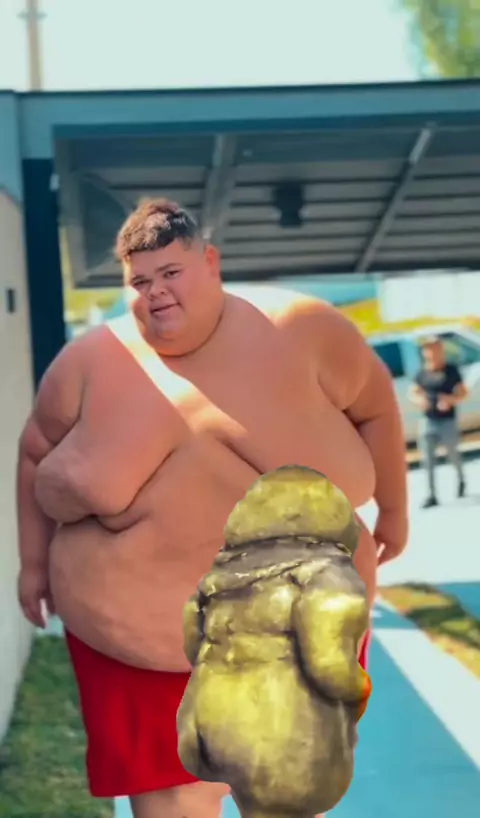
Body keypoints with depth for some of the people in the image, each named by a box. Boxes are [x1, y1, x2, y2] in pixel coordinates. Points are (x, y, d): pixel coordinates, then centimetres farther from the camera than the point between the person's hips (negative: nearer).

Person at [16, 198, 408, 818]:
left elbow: (374, 407, 6)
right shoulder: (91, 363, -6)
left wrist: (392, 510, 14)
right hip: (144, 637, 0)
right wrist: (35, 562, 11)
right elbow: (38, 457, 9)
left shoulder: (300, 330, -9)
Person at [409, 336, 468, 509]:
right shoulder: (422, 373, 4)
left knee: (453, 454, 13)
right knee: (428, 458, -5)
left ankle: (460, 480, 43)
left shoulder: (451, 370, -6)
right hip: (428, 421, 3)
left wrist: (450, 400, -25)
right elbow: (413, 392, 9)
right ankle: (431, 495, -3)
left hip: (447, 420, -3)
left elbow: (463, 393, -5)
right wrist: (419, 399, -14)